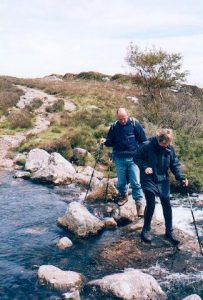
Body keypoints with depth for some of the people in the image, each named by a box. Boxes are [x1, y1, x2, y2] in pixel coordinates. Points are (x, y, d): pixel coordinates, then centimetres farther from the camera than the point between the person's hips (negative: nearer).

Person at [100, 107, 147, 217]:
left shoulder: (135, 124, -6)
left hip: (133, 158, -2)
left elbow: (143, 140, 0)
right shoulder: (114, 126, 1)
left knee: (135, 182, -6)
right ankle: (123, 196, 39)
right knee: (121, 181, 14)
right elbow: (111, 141, 12)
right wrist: (105, 141, -11)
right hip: (119, 158, 3)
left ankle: (139, 203, 3)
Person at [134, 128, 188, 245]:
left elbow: (175, 164, 0)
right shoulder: (147, 146, -16)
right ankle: (146, 230, 15)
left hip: (163, 181, 3)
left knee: (167, 206, 5)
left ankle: (169, 232, 20)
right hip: (149, 180, -3)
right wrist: (145, 167, -21)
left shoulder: (170, 148, -7)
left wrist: (181, 177, -12)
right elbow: (137, 158, -5)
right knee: (151, 205, -7)